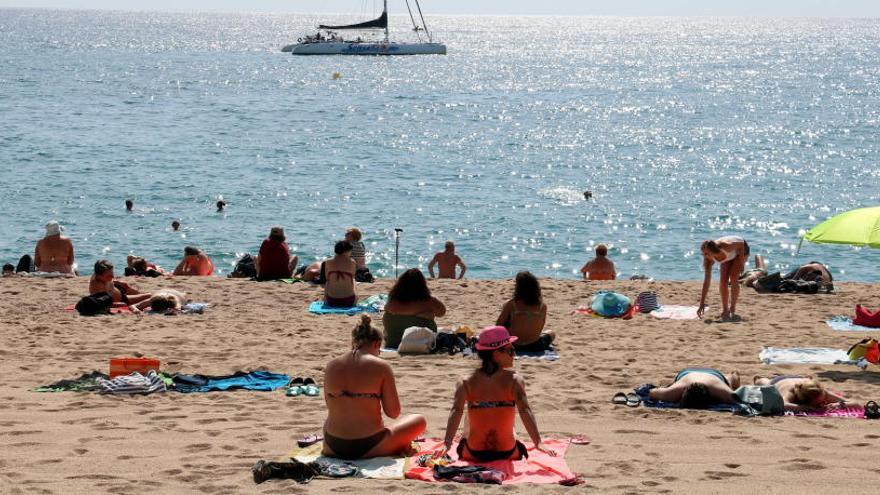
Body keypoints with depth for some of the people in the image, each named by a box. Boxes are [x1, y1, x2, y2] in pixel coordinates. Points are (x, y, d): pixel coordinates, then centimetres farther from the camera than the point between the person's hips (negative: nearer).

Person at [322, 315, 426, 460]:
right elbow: (393, 413, -5)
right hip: (368, 448, -3)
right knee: (419, 421, 19)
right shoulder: (381, 367, -9)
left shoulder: (331, 366, 3)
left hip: (333, 448, 3)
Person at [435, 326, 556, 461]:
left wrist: (447, 444, -31)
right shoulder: (514, 380, -14)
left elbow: (456, 411, -23)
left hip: (473, 455, 1)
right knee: (520, 449, 40)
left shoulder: (466, 382, -11)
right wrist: (538, 443, -32)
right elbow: (525, 411, -27)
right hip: (507, 453, -1)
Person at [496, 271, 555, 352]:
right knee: (551, 334, 35)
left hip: (513, 345, -4)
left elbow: (498, 326, -2)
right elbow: (539, 330, 7)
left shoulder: (510, 305, -12)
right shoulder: (542, 306, -7)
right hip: (535, 346, 4)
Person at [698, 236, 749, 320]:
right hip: (730, 256, 4)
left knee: (733, 279, -17)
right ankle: (725, 310, 5)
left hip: (741, 249, -4)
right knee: (723, 281, -9)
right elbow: (707, 280, -26)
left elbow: (741, 244, -24)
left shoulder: (725, 246, -44)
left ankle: (732, 309, -7)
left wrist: (741, 263, -22)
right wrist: (702, 303, -29)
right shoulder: (709, 259, -29)